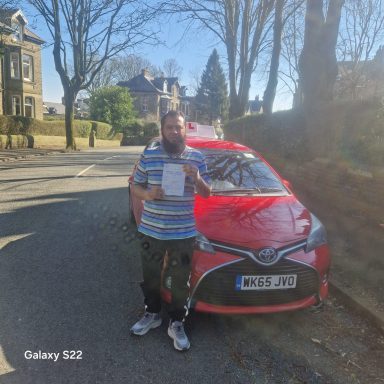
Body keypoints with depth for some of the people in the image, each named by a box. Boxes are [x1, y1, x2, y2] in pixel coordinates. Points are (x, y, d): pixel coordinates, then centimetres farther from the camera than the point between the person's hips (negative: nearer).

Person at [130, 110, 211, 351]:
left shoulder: (196, 157, 0)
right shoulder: (149, 155, -1)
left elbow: (206, 193, 5)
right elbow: (135, 186, 7)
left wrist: (197, 178, -17)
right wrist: (147, 194, -16)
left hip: (184, 232, 0)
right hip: (151, 230, 1)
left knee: (181, 281, 10)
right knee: (151, 277, 17)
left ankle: (177, 324, 29)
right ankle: (152, 314, 40)